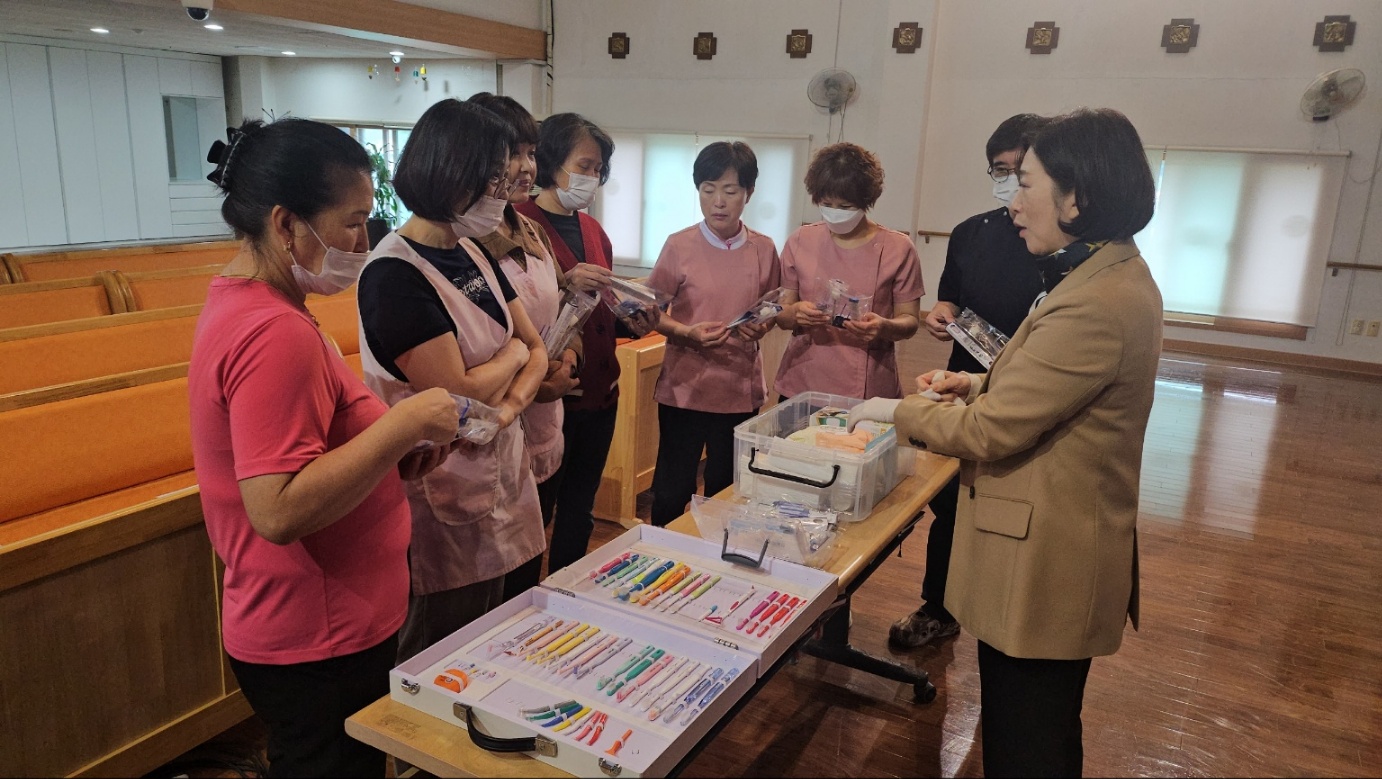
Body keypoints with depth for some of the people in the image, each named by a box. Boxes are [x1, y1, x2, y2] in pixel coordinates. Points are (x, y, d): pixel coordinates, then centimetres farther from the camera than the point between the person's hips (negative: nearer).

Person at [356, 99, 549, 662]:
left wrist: (511, 404, -13)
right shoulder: (394, 275, -20)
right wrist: (513, 353, -4)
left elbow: (537, 350, 6)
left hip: (498, 474, 8)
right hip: (442, 494, -8)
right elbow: (459, 394, -22)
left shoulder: (472, 255, 7)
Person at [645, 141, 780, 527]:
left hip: (741, 390, 2)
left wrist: (762, 327, -10)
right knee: (672, 493, 6)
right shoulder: (679, 246, -6)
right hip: (684, 388, -2)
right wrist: (687, 333, -20)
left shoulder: (763, 249, 1)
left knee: (725, 492, 14)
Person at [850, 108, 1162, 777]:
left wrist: (894, 411, -7)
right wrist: (984, 383, 5)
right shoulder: (1118, 275, 7)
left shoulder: (1096, 304, -26)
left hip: (1042, 561, -10)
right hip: (1064, 544, 10)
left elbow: (989, 431, -22)